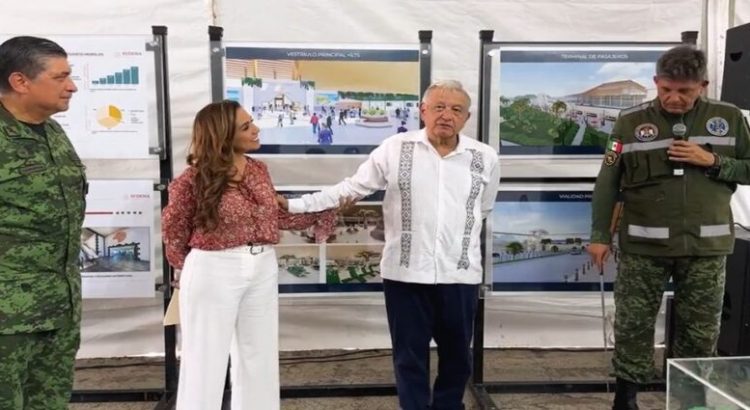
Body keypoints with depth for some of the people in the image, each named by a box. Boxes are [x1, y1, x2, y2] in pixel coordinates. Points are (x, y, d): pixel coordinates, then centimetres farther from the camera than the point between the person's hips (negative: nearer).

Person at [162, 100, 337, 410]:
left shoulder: (259, 170, 5)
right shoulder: (194, 179, -12)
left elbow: (277, 217, 11)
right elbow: (174, 233, -2)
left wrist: (324, 212, 9)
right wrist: (192, 269, 8)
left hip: (263, 270, 6)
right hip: (213, 272, -5)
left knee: (259, 356, 16)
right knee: (207, 359, 6)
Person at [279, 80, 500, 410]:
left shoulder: (486, 159, 1)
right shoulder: (394, 149, -4)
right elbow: (350, 189, 0)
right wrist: (294, 205, -4)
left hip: (460, 275, 2)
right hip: (405, 274, -2)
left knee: (457, 357, 17)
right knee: (409, 358, 11)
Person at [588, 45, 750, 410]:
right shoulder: (631, 121, -1)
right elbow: (607, 182, 0)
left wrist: (713, 161, -10)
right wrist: (599, 235, -2)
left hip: (706, 246, 2)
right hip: (643, 245, -1)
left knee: (700, 331, 11)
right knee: (632, 325, 5)